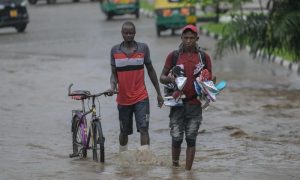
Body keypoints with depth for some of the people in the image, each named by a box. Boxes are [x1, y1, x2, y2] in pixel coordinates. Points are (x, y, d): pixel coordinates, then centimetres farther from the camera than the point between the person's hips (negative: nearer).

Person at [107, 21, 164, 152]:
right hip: (123, 99, 1)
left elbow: (150, 70, 9)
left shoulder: (143, 48, 1)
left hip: (141, 98, -1)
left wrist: (159, 93, 10)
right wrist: (112, 87, -17)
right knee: (124, 132, 13)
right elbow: (114, 73, 5)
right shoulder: (115, 50, 1)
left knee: (143, 129, -13)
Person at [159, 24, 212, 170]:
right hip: (177, 103, -1)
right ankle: (175, 167, 17)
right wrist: (169, 79, -17)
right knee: (176, 139, -2)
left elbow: (210, 79, 13)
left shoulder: (204, 57, 5)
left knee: (191, 139, 1)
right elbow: (162, 78, 6)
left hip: (195, 105, 1)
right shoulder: (173, 56, 3)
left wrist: (206, 82, -11)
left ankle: (187, 171, 5)